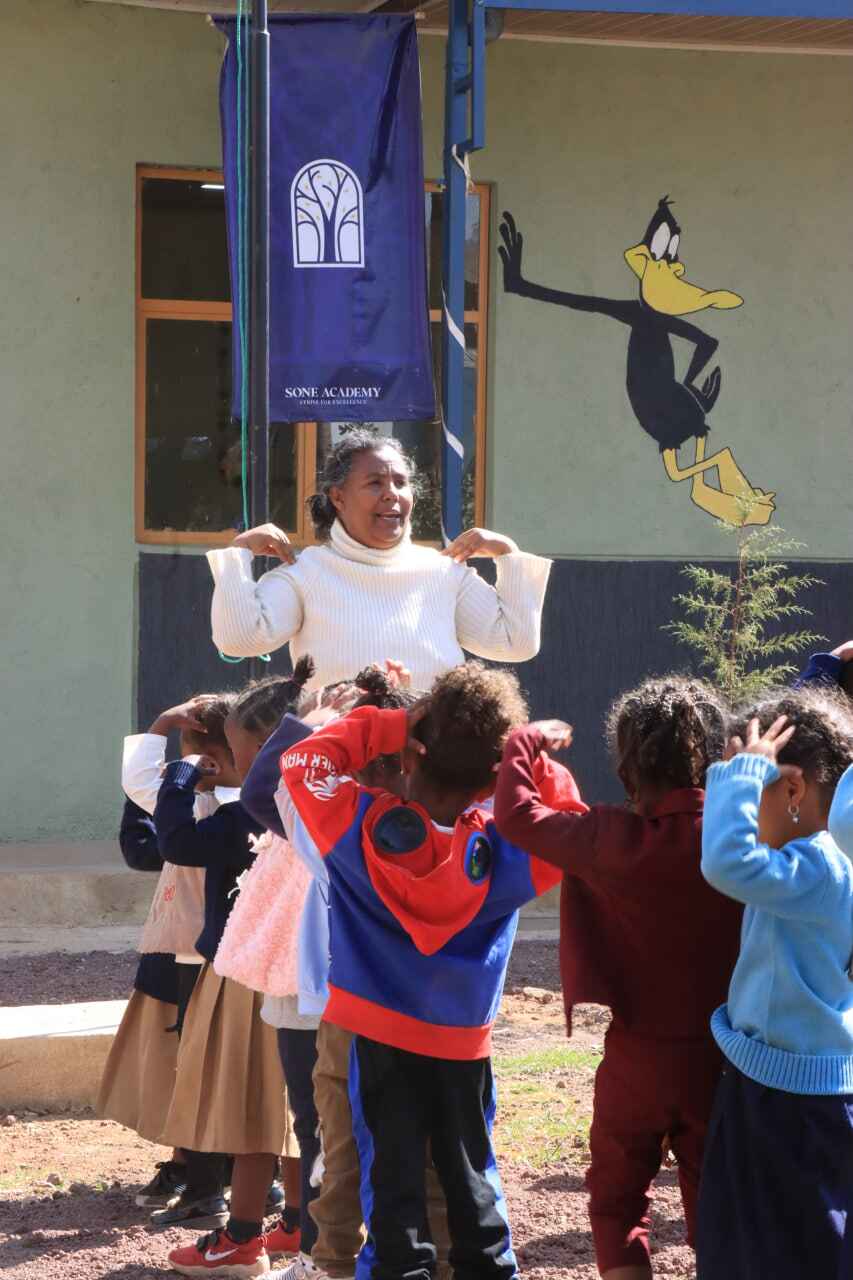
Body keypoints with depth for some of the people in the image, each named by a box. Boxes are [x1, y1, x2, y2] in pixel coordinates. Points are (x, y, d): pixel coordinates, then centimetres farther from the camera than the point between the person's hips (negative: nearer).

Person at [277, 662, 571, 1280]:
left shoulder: (360, 830, -18)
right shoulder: (504, 854, -15)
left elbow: (304, 762, -7)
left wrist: (389, 727, -11)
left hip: (378, 1037, -1)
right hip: (464, 1043, 1)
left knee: (393, 1176, 5)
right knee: (473, 1172, 16)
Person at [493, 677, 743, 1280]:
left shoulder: (610, 839, -14)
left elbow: (518, 815, -1)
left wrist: (530, 739, 14)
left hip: (638, 1055, -1)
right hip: (724, 1056, 1)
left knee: (619, 1196, 17)